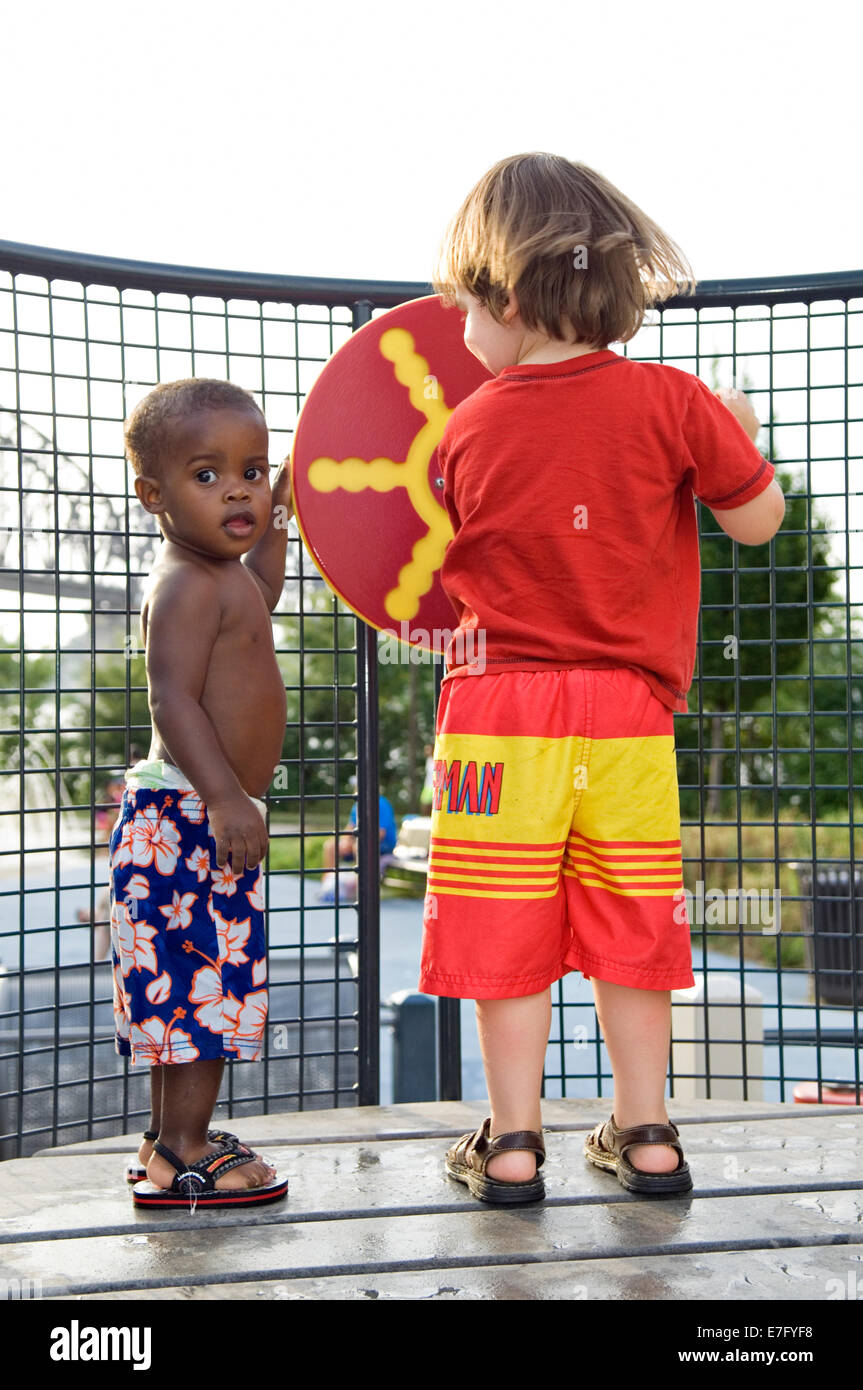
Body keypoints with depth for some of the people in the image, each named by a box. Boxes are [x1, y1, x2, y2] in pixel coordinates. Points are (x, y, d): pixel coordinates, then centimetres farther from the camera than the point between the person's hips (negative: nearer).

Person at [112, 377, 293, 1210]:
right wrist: (226, 796, -33)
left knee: (196, 983, 17)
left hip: (204, 813, 11)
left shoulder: (220, 575, 15)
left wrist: (275, 522, 38)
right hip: (186, 819, -11)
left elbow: (255, 602, 40)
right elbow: (173, 700, -26)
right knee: (203, 982, -5)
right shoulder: (188, 585, -17)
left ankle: (174, 1134, 29)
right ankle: (183, 1156, 3)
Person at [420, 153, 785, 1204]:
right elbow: (757, 521, 1)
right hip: (629, 713, 1)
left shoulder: (468, 429, -2)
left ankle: (512, 1142, 16)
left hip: (501, 708, -1)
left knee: (505, 924, 8)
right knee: (631, 922, 13)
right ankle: (645, 1131, 24)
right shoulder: (668, 401, -6)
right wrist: (734, 433, 17)